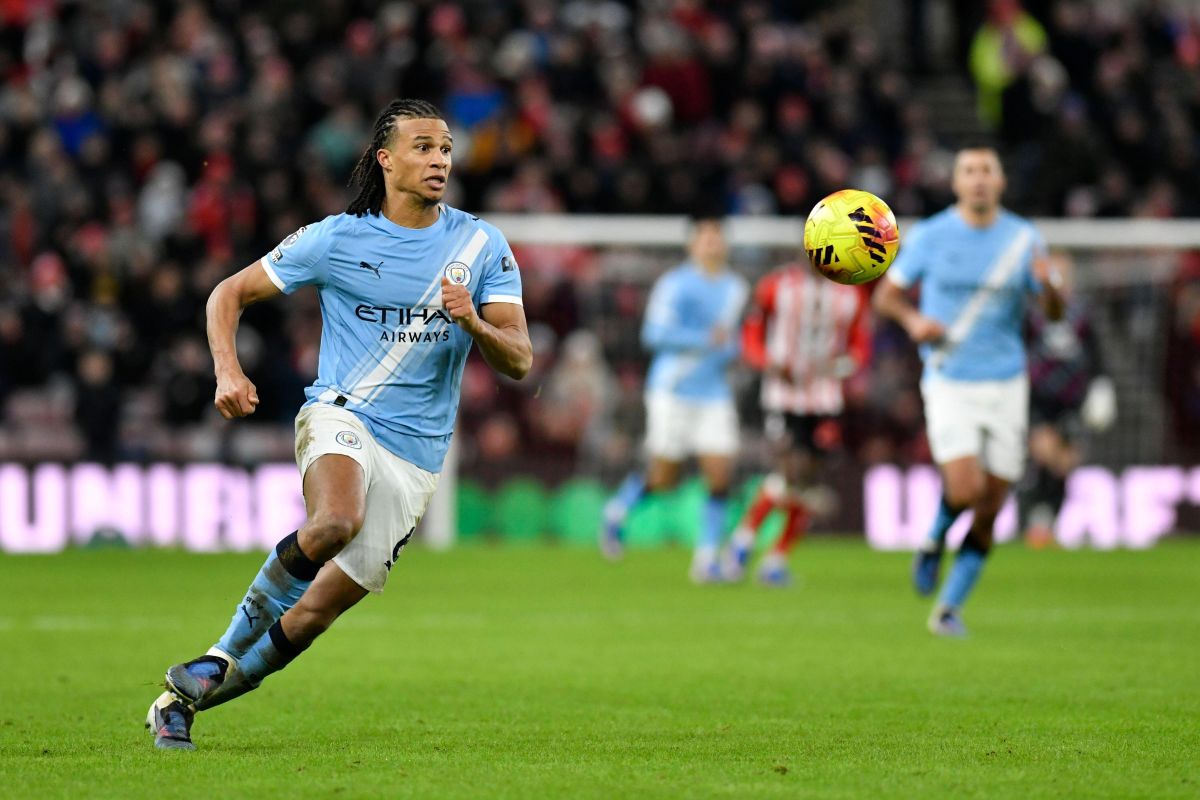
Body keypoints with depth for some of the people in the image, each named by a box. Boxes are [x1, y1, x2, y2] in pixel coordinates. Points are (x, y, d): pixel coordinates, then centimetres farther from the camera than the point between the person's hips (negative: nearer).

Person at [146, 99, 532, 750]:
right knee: (338, 521, -37)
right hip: (342, 416, -2)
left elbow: (519, 361, 1)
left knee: (316, 612, -1)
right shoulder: (336, 239, -1)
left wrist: (473, 323, -20)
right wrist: (228, 371, -11)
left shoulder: (481, 245, 3)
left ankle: (187, 694, 16)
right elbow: (229, 294, 7)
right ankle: (259, 606, -12)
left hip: (417, 455, 2)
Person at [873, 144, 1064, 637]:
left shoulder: (1023, 238, 3)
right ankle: (935, 540, 14)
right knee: (965, 489, -20)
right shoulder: (930, 236, -1)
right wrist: (913, 320, -14)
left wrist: (1049, 285, -20)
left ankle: (950, 607, 16)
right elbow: (886, 295, 7)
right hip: (949, 381, -2)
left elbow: (1054, 313, 3)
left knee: (990, 510, 2)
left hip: (1007, 384, 3)